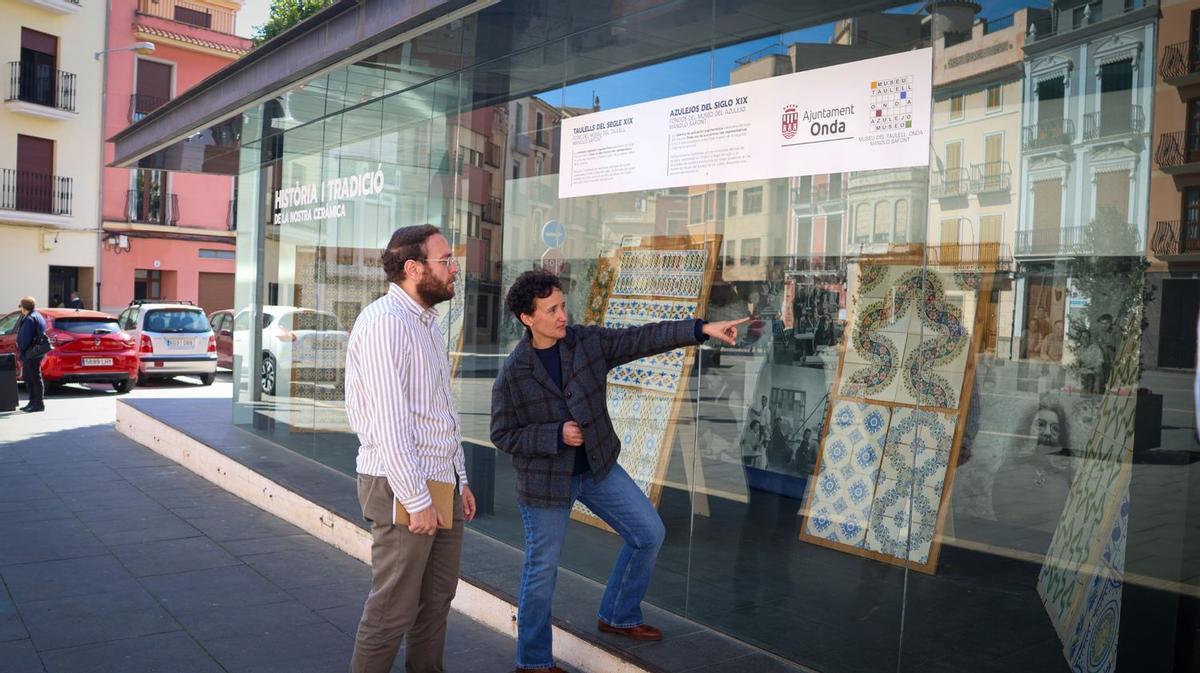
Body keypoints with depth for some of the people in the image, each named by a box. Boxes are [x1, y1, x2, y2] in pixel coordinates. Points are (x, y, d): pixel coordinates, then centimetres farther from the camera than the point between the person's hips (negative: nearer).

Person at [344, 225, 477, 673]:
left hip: (442, 484, 9)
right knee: (394, 610, 1)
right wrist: (416, 500, -19)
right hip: (403, 488, -9)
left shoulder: (426, 321, 15)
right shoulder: (385, 321, -16)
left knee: (437, 600, 17)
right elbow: (390, 423, -21)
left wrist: (460, 481, 18)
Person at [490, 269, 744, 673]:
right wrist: (557, 435, -22)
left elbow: (643, 339, -12)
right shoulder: (512, 373, -14)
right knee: (542, 571, 5)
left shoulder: (588, 341, -5)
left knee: (649, 533, 8)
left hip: (598, 467, 5)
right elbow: (502, 435, -10)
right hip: (545, 480, -5)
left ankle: (618, 617, 29)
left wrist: (702, 329, -21)